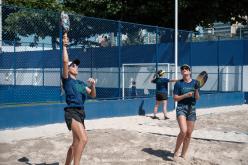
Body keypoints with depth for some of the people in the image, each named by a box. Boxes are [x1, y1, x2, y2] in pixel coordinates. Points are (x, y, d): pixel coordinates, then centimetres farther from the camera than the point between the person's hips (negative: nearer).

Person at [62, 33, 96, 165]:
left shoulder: (81, 83, 19)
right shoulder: (67, 79, 0)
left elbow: (93, 95, 16)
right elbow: (65, 61, -12)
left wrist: (93, 86, -2)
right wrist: (64, 46, -8)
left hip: (81, 113, 8)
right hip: (72, 112, -8)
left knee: (76, 143, 15)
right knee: (83, 139, -25)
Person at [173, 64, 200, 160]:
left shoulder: (195, 82, 5)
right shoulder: (178, 84, -1)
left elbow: (197, 98, 4)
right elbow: (175, 98, -3)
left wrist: (196, 90, -16)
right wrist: (186, 95, -16)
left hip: (192, 109, 3)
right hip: (181, 108, -3)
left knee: (189, 134, 6)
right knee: (183, 131, -21)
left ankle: (183, 155, 21)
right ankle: (176, 151, -1)